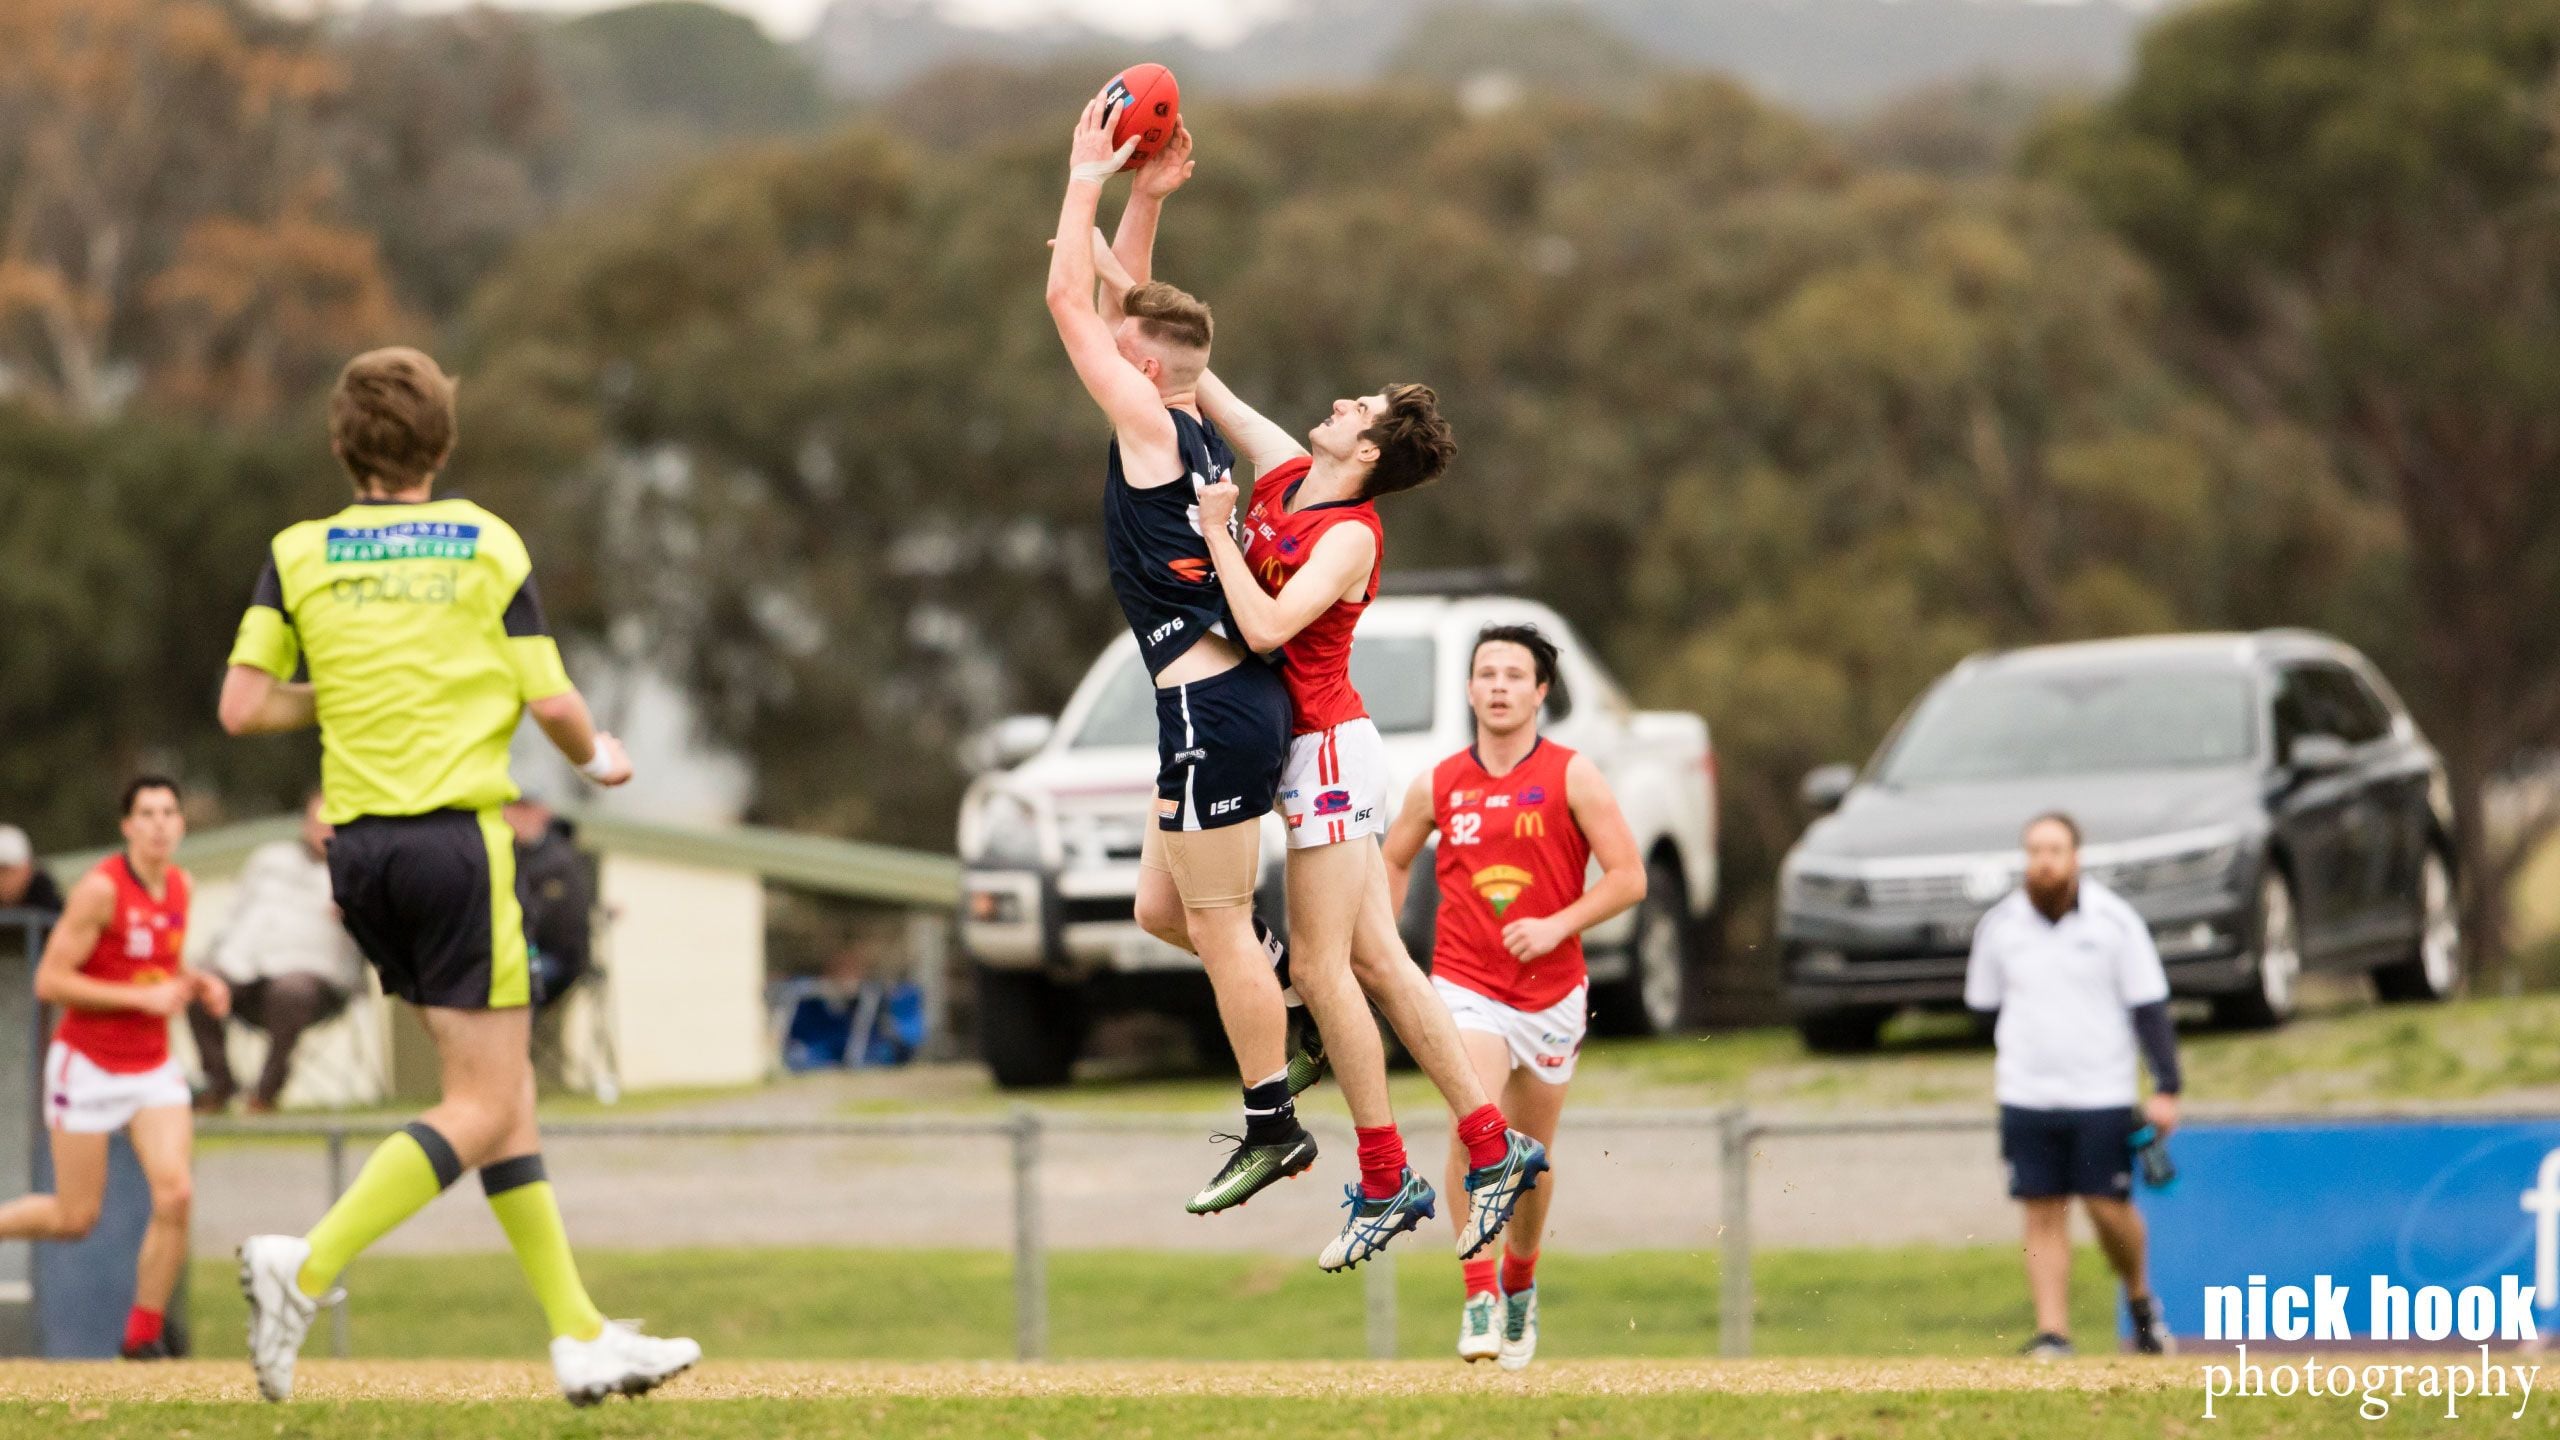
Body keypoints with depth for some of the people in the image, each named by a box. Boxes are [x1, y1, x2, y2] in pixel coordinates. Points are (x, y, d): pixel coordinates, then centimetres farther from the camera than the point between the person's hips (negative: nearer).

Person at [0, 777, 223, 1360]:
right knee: (75, 1218, -1)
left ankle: (144, 1334, 1)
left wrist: (195, 984, 1)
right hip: (88, 1065, -5)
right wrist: (143, 997, -21)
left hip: (153, 1068, 5)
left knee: (176, 1194, -13)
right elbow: (49, 982, -18)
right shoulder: (101, 888, -16)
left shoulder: (177, 885, 5)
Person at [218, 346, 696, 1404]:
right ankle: (308, 1266, -20)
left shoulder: (300, 554, 5)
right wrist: (597, 757, 19)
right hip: (456, 833, -5)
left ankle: (579, 1335, 12)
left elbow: (243, 706, -2)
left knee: (505, 1093, 12)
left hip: (357, 842, 5)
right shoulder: (488, 545, -1)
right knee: (484, 1109, -3)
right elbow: (551, 701, -3)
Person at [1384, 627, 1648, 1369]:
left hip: (1550, 993, 0)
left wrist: (1558, 926, -19)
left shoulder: (1572, 777, -4)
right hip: (1467, 987, 0)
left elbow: (1629, 877, -6)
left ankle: (1520, 1282, 36)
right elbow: (1393, 859, 20)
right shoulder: (1438, 786, 2)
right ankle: (1478, 1296, -21)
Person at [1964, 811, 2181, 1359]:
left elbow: (2148, 1006, -3)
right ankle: (2051, 1331, -2)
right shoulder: (1999, 925, 3)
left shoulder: (2114, 920, -3)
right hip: (2026, 1097, 2)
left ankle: (2140, 1299, 23)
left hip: (2102, 1094, -2)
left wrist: (2166, 1088, -8)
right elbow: (1984, 1002, 19)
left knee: (2109, 1209, -3)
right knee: (2043, 1214, -2)